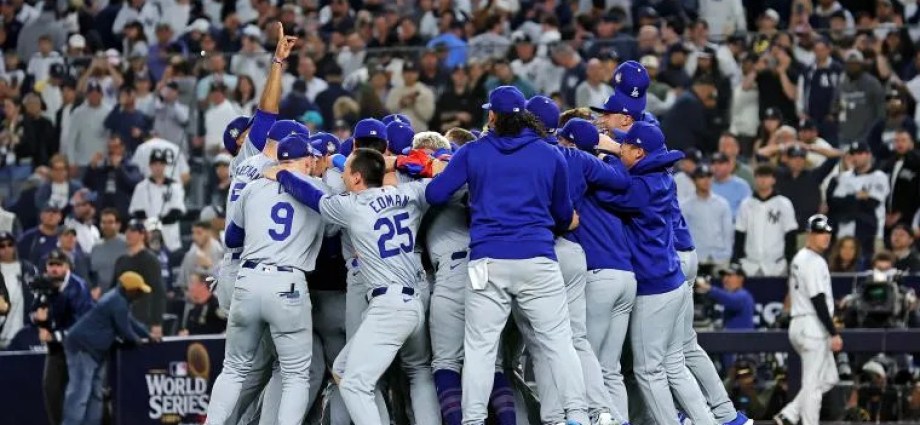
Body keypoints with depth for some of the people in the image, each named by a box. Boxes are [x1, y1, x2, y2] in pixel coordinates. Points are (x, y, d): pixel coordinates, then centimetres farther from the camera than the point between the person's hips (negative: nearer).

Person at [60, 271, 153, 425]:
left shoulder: (118, 299, 16)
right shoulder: (118, 303, -18)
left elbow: (130, 321, 27)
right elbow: (125, 331, -14)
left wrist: (147, 335, 17)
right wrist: (138, 340, 4)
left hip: (94, 350, 11)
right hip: (83, 348, -11)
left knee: (95, 395, 16)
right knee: (79, 394, -16)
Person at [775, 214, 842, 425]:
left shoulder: (800, 258, 17)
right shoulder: (815, 262, -14)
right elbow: (818, 301, -20)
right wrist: (834, 334, -19)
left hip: (798, 325, 10)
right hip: (812, 327, -10)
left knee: (829, 378, 16)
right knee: (813, 383, -5)